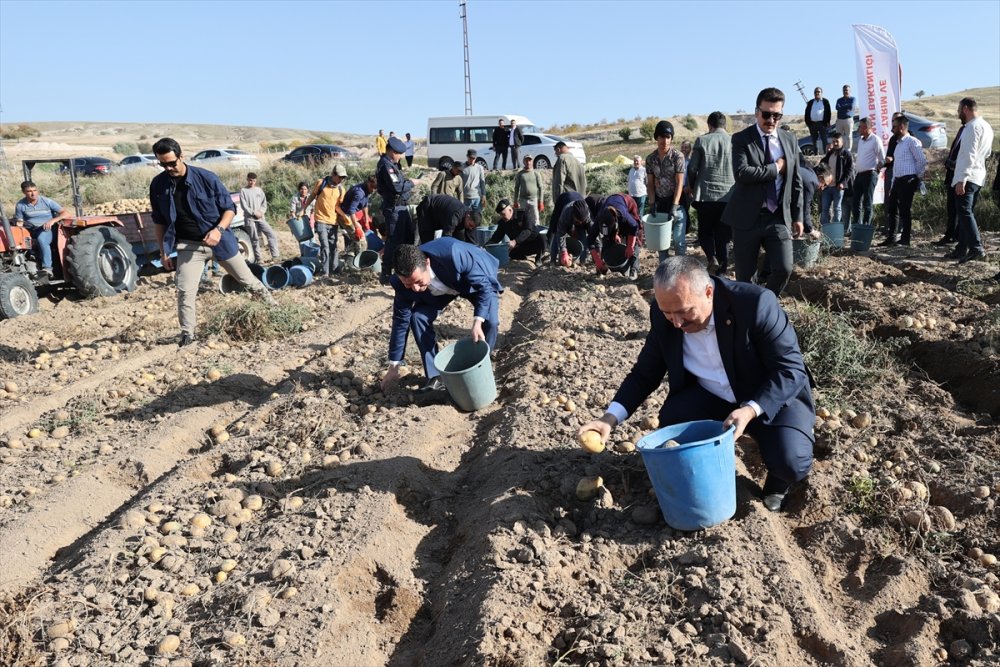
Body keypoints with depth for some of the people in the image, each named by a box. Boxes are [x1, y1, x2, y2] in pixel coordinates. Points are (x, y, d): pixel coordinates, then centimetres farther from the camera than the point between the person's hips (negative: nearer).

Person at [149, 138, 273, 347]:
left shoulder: (206, 178, -14)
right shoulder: (158, 185, -4)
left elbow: (230, 208, -7)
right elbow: (160, 221, 8)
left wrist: (219, 229, -24)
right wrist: (163, 250, 5)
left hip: (219, 241, -1)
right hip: (188, 245, 2)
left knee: (247, 280, 11)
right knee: (185, 291, -6)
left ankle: (273, 306, 33)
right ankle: (187, 334, 9)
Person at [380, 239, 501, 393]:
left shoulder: (453, 253, -45)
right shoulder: (402, 283, -30)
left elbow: (484, 284, -32)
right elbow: (401, 320, -18)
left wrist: (477, 323, -44)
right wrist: (393, 368, -11)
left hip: (477, 280, -2)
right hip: (442, 287, 3)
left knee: (490, 321, -24)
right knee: (417, 317, -19)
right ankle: (435, 376, -4)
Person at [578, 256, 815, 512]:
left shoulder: (756, 303, -28)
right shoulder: (664, 314, -15)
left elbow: (792, 370, -23)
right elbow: (645, 372, -4)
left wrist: (750, 410, -38)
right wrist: (611, 418, -19)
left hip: (776, 397, -3)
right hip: (710, 397, 3)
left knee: (790, 463, -27)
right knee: (671, 420, -24)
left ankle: (778, 483, 12)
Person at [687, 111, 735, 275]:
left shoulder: (702, 141, -3)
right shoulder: (734, 142, -1)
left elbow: (692, 168, -3)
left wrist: (693, 188, 13)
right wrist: (734, 188, 16)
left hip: (705, 195, -1)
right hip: (728, 196, 1)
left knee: (705, 231, 14)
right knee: (723, 235, 10)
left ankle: (712, 258, -10)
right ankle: (722, 270, 12)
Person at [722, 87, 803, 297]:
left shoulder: (790, 140, 10)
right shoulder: (741, 139, -3)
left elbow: (796, 181, 12)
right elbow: (741, 173, -21)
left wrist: (797, 216, 8)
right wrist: (775, 168, -12)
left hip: (779, 217, 3)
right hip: (747, 217, -3)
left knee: (784, 269, -6)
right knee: (745, 274, 5)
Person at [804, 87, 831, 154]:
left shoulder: (825, 101, 5)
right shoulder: (810, 102, 14)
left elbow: (828, 112, 1)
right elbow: (807, 113, 13)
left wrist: (827, 123, -7)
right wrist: (807, 122, 3)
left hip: (822, 123, -3)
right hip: (812, 123, 3)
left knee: (824, 139, -5)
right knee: (814, 140, 6)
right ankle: (816, 154, 11)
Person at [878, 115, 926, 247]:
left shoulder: (912, 141, -8)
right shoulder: (898, 143, 19)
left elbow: (922, 161, -12)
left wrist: (917, 178, -4)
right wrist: (892, 184, 19)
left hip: (908, 180, -9)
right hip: (897, 180, 9)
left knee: (904, 210, -5)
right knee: (891, 209, 10)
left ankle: (905, 239, 1)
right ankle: (891, 237, 16)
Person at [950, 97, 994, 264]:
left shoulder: (973, 127, -12)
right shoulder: (986, 126, 19)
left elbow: (969, 154, -20)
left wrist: (962, 178, -24)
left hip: (967, 178, -10)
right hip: (978, 177, 10)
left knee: (964, 211, -18)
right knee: (966, 212, 14)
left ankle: (976, 247, -28)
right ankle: (962, 248, 19)